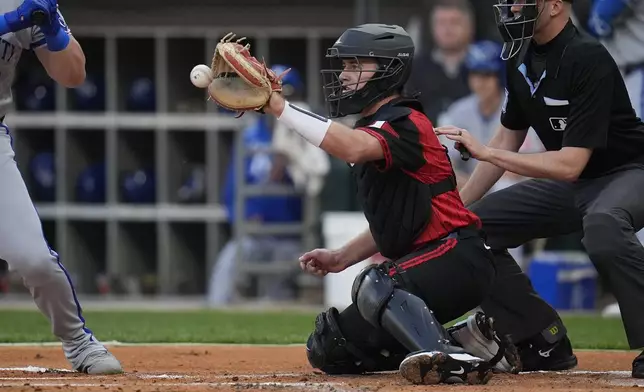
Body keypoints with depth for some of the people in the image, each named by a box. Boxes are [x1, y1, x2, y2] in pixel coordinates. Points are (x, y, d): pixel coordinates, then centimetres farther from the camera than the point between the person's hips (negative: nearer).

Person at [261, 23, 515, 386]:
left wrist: (279, 107, -37)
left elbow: (354, 149, -37)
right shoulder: (374, 128, 18)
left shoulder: (404, 123, -13)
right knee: (328, 351, 10)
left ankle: (448, 358, -51)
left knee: (374, 286, -38)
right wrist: (341, 258, 11)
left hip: (458, 259, -11)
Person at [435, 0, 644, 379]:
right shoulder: (522, 59, 1)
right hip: (570, 187, 9)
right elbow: (508, 140, 13)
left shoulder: (588, 59, -26)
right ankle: (545, 346, 9)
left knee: (602, 225, -42)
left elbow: (571, 163, -29)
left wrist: (485, 152, -27)